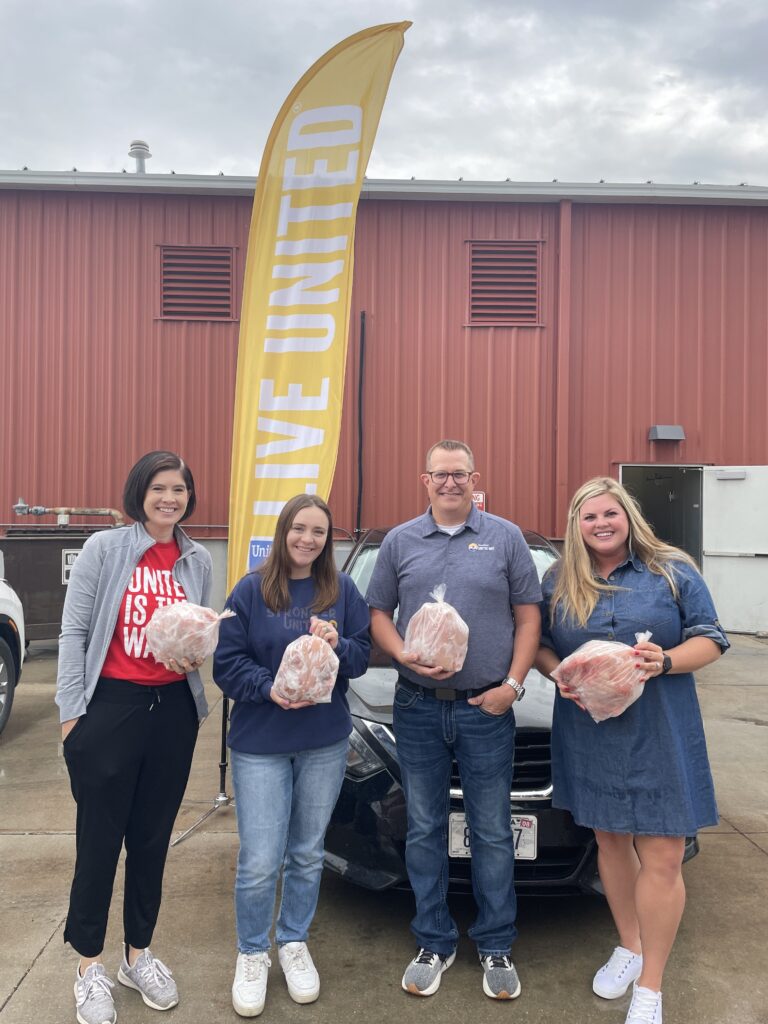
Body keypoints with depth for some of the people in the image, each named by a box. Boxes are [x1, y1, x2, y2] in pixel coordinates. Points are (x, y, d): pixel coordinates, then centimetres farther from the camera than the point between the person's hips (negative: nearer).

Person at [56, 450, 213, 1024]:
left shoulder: (198, 561, 5)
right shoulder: (104, 548, -6)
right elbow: (74, 631, -5)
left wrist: (195, 653, -7)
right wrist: (71, 710, -7)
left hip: (174, 708, 4)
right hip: (110, 704, -3)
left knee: (153, 838, 14)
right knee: (100, 839, 5)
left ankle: (138, 953, 32)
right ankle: (90, 965, 24)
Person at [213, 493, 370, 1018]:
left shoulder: (343, 591, 3)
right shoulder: (251, 591, -3)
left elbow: (362, 656, 3)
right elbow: (227, 663, -4)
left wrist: (337, 645, -18)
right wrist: (270, 688, -20)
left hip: (326, 742, 2)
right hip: (260, 743, -2)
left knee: (308, 854, 15)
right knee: (260, 862, -2)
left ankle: (294, 943, 36)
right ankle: (252, 954, 23)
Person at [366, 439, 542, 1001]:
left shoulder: (505, 537, 2)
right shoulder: (399, 542, 6)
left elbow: (528, 617, 2)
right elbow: (379, 613, 8)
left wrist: (512, 684, -8)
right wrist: (406, 658, -11)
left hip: (487, 708, -1)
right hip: (418, 707, 2)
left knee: (493, 832, 7)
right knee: (425, 830, 11)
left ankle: (497, 946, 24)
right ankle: (434, 943, 27)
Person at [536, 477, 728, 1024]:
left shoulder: (673, 572, -1)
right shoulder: (559, 582, 6)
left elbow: (711, 640, -1)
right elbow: (539, 644, 9)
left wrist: (665, 661, -20)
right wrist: (560, 678, -12)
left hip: (660, 737, -2)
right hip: (590, 737, 3)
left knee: (662, 860, -2)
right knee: (611, 842, 16)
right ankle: (628, 947, 38)